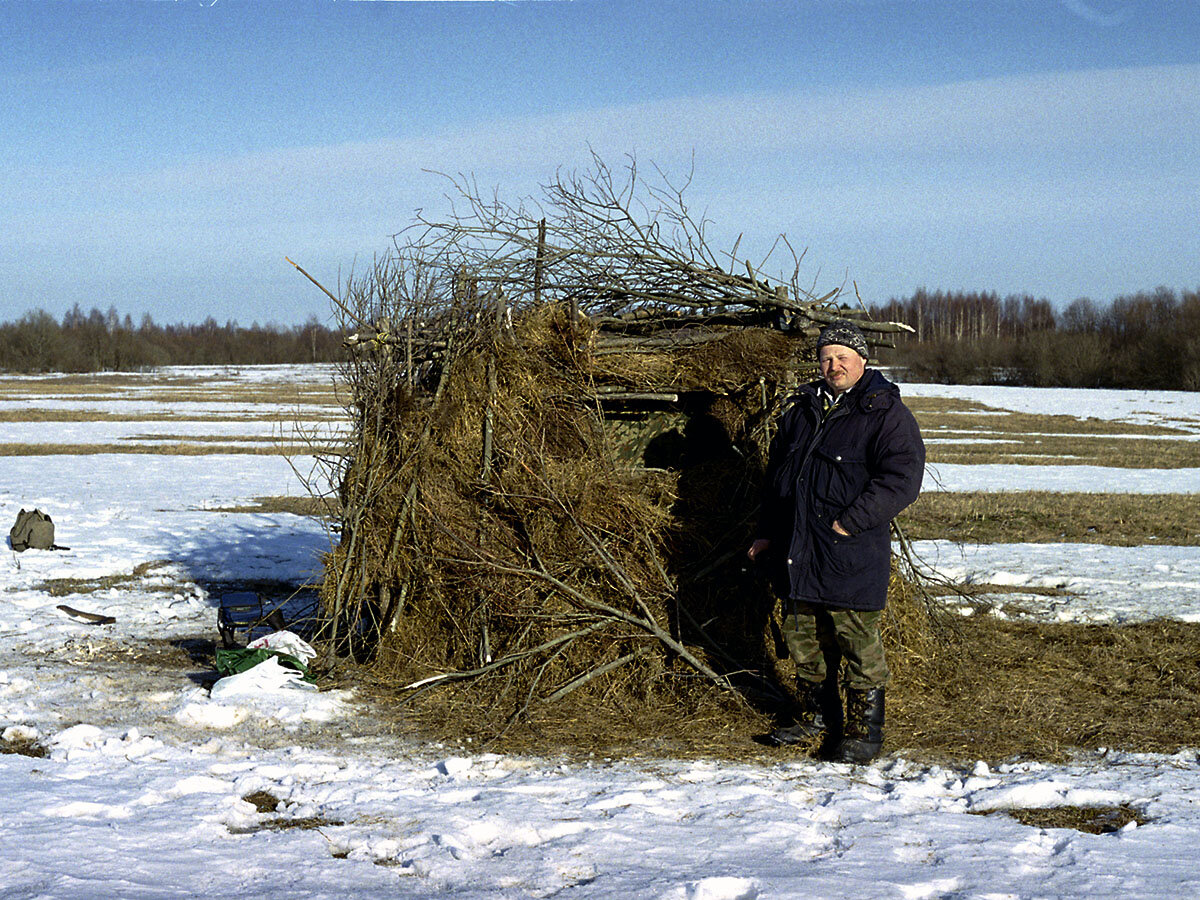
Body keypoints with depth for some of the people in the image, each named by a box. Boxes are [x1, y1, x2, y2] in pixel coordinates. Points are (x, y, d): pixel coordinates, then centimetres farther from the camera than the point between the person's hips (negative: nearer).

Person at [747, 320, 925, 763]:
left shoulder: (885, 413, -5)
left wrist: (850, 522, -20)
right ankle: (816, 718, 27)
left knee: (858, 642, -4)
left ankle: (865, 729, 7)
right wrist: (767, 533, 19)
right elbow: (776, 473, 24)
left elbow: (902, 476, -16)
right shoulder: (800, 410, 15)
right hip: (796, 552, 7)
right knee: (803, 638, 13)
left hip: (851, 555, -6)